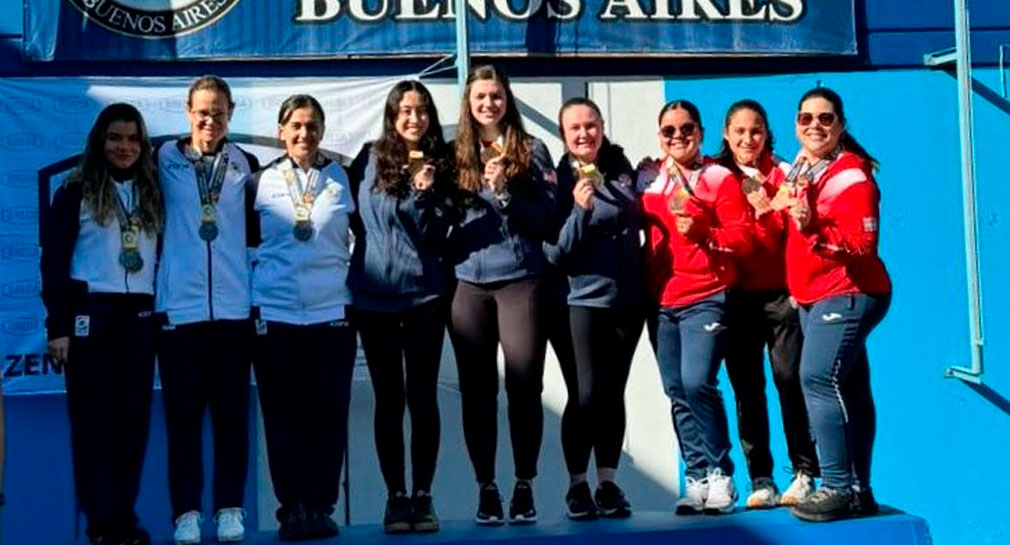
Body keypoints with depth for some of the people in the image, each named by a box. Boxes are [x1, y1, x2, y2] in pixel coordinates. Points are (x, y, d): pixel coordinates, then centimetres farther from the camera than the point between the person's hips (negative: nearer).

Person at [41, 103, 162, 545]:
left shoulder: (151, 195, 13)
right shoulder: (75, 193, 1)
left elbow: (163, 256, 13)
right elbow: (54, 262, -2)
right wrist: (57, 326, -8)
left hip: (140, 315, 4)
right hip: (91, 313, -4)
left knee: (133, 415, 3)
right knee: (93, 416, -2)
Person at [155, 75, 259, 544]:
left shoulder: (245, 165, 8)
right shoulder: (165, 160, 4)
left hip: (232, 303, 1)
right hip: (179, 304, -1)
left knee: (232, 411, 4)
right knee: (183, 411, 0)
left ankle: (230, 507, 13)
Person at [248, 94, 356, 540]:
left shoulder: (342, 179, 8)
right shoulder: (261, 182, 8)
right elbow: (247, 240, 16)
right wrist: (265, 273, 9)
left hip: (332, 311, 0)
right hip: (274, 313, 0)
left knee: (328, 415, 0)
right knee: (284, 417, 0)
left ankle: (321, 507, 7)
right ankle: (294, 508, 5)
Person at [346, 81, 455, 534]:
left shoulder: (441, 166, 4)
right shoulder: (370, 160, 3)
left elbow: (436, 237, -2)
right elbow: (356, 216, 11)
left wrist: (424, 194, -14)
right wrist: (374, 249, 3)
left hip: (424, 293, 0)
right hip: (374, 294, 0)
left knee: (423, 397, 2)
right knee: (389, 398, 4)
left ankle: (423, 496, 10)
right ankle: (395, 496, 11)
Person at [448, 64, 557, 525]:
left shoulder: (531, 150, 6)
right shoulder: (456, 155, 11)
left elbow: (546, 219, -1)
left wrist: (504, 192, -13)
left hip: (521, 280, -2)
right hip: (468, 284, 2)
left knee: (524, 384, -4)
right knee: (477, 389, 2)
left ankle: (524, 487, 7)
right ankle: (486, 488, 11)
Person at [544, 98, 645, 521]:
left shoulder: (622, 168, 6)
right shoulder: (559, 180, -7)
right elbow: (556, 253, -14)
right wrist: (580, 211, -25)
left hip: (627, 299, 4)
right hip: (582, 300, -4)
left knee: (613, 393, 9)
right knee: (585, 394, -8)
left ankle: (608, 483, 17)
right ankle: (577, 485, 5)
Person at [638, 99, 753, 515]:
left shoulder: (719, 178, -1)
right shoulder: (647, 177, 11)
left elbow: (743, 237, -5)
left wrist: (702, 233, -19)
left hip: (706, 298, -5)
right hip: (661, 302, 5)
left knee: (697, 383, -18)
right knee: (677, 395, 6)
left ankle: (720, 475, -5)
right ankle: (697, 480, 13)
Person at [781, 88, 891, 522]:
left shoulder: (851, 175, -13)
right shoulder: (798, 170, 12)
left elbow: (863, 243, -22)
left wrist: (812, 227, -33)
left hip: (847, 294, -9)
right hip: (814, 297, 9)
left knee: (818, 378, -20)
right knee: (847, 389, 10)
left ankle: (839, 487, -17)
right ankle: (858, 490, 15)